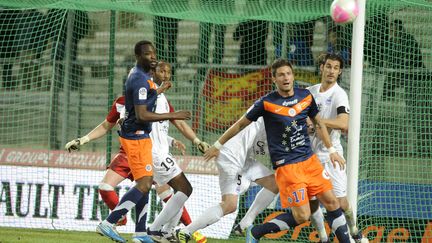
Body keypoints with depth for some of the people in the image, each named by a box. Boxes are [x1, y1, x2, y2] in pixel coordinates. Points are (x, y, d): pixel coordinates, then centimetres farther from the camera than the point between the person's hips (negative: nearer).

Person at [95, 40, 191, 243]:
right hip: (136, 137, -11)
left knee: (146, 184, 13)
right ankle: (108, 224, -14)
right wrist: (172, 116, -20)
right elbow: (141, 115, -25)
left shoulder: (138, 74, 12)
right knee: (144, 185, -14)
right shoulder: (141, 80, -20)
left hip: (140, 136, 11)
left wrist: (157, 90, 38)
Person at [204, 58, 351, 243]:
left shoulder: (306, 96, 2)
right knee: (302, 216, -9)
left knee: (331, 202, 1)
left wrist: (331, 150, 15)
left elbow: (318, 124, 19)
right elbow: (241, 124, 2)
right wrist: (218, 145, 10)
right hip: (286, 165, -5)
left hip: (309, 159, 5)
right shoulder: (267, 103, -10)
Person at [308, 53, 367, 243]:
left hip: (330, 154, -5)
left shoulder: (339, 95, -12)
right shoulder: (310, 92, 8)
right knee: (310, 201, 3)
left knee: (339, 202, -8)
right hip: (310, 154, 5)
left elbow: (344, 124, -29)